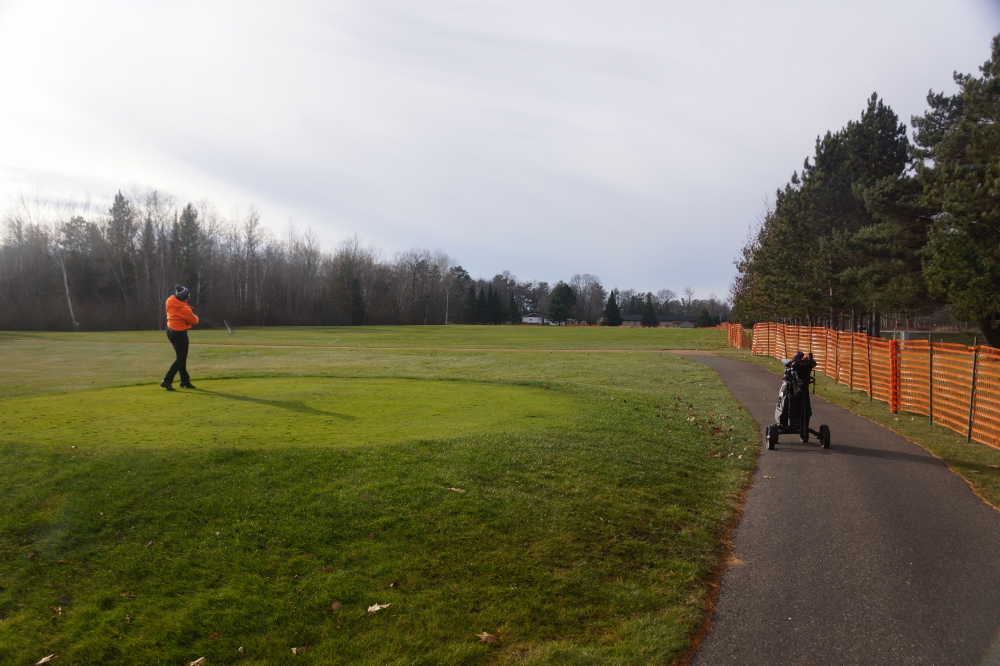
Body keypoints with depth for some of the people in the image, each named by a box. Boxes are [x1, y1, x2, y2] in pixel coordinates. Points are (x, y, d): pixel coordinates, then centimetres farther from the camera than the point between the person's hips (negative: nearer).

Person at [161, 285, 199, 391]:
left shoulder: (170, 302, -3)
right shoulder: (185, 309, -21)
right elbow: (194, 321, -8)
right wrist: (194, 315, 14)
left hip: (170, 331, 9)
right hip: (180, 334, -9)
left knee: (181, 357, 18)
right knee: (181, 359, -2)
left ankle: (185, 380, 25)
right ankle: (167, 381, -8)